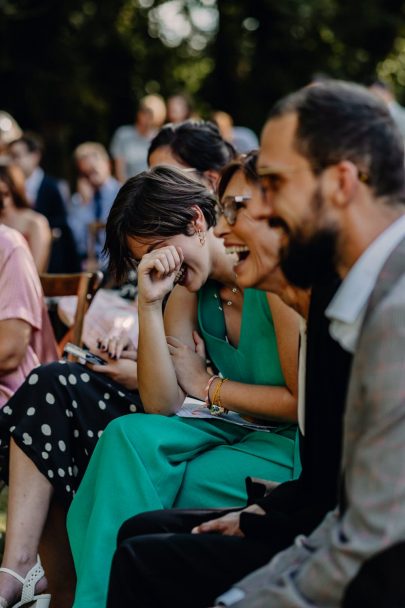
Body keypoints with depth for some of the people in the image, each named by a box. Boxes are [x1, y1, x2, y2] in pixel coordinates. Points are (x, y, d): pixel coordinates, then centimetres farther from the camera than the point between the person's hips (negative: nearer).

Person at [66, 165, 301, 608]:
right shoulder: (188, 292, 4)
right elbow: (162, 405, -6)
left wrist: (207, 387, -6)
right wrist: (148, 302, -13)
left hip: (294, 443, -6)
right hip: (237, 429, 6)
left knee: (131, 487, -23)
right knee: (130, 436, -22)